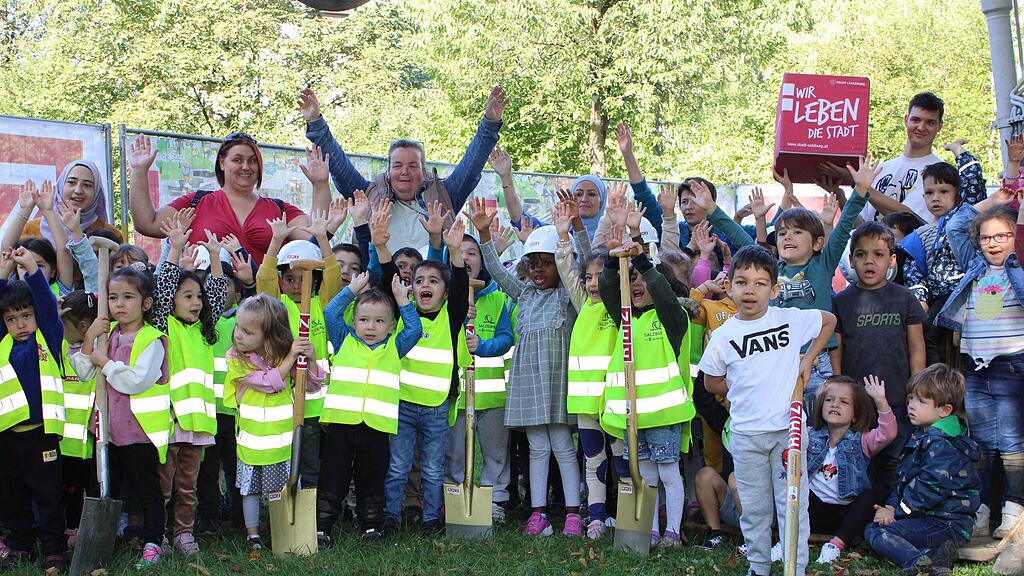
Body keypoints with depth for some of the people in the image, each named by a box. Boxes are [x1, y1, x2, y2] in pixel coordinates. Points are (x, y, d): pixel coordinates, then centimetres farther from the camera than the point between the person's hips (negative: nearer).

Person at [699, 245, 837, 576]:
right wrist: (747, 389, 1)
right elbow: (711, 382, 9)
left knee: (792, 504, 4)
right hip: (746, 433, 1)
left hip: (788, 428, -1)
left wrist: (808, 360, 6)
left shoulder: (791, 319, -4)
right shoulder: (723, 336, -3)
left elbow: (829, 320, 14)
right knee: (754, 507, 11)